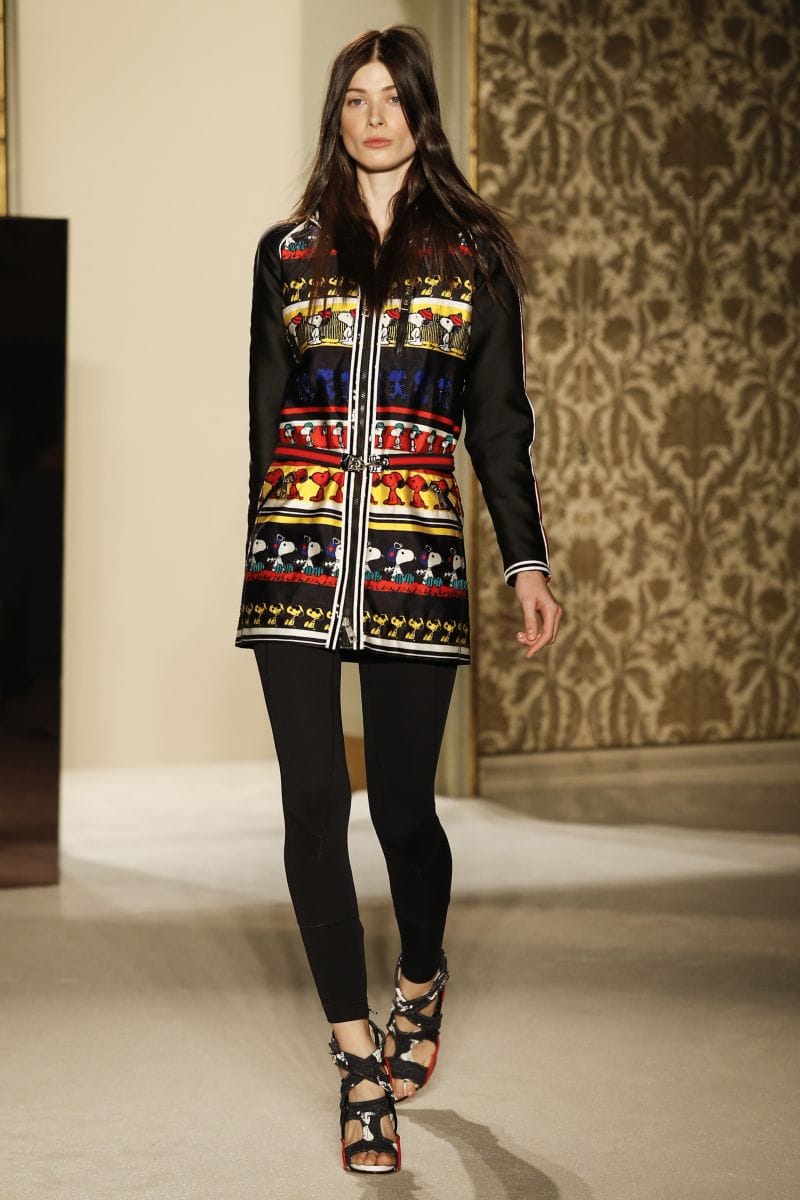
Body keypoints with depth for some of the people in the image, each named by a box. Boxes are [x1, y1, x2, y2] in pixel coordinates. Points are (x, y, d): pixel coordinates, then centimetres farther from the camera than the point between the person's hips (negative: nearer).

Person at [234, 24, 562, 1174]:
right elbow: (266, 416, 16)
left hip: (419, 559, -1)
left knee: (402, 805, 3)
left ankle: (422, 978, 34)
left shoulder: (473, 253, 8)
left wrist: (529, 562, 2)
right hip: (296, 552, 1)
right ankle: (359, 1060, 6)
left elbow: (500, 421, 8)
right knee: (315, 801, -4)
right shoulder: (287, 252, 12)